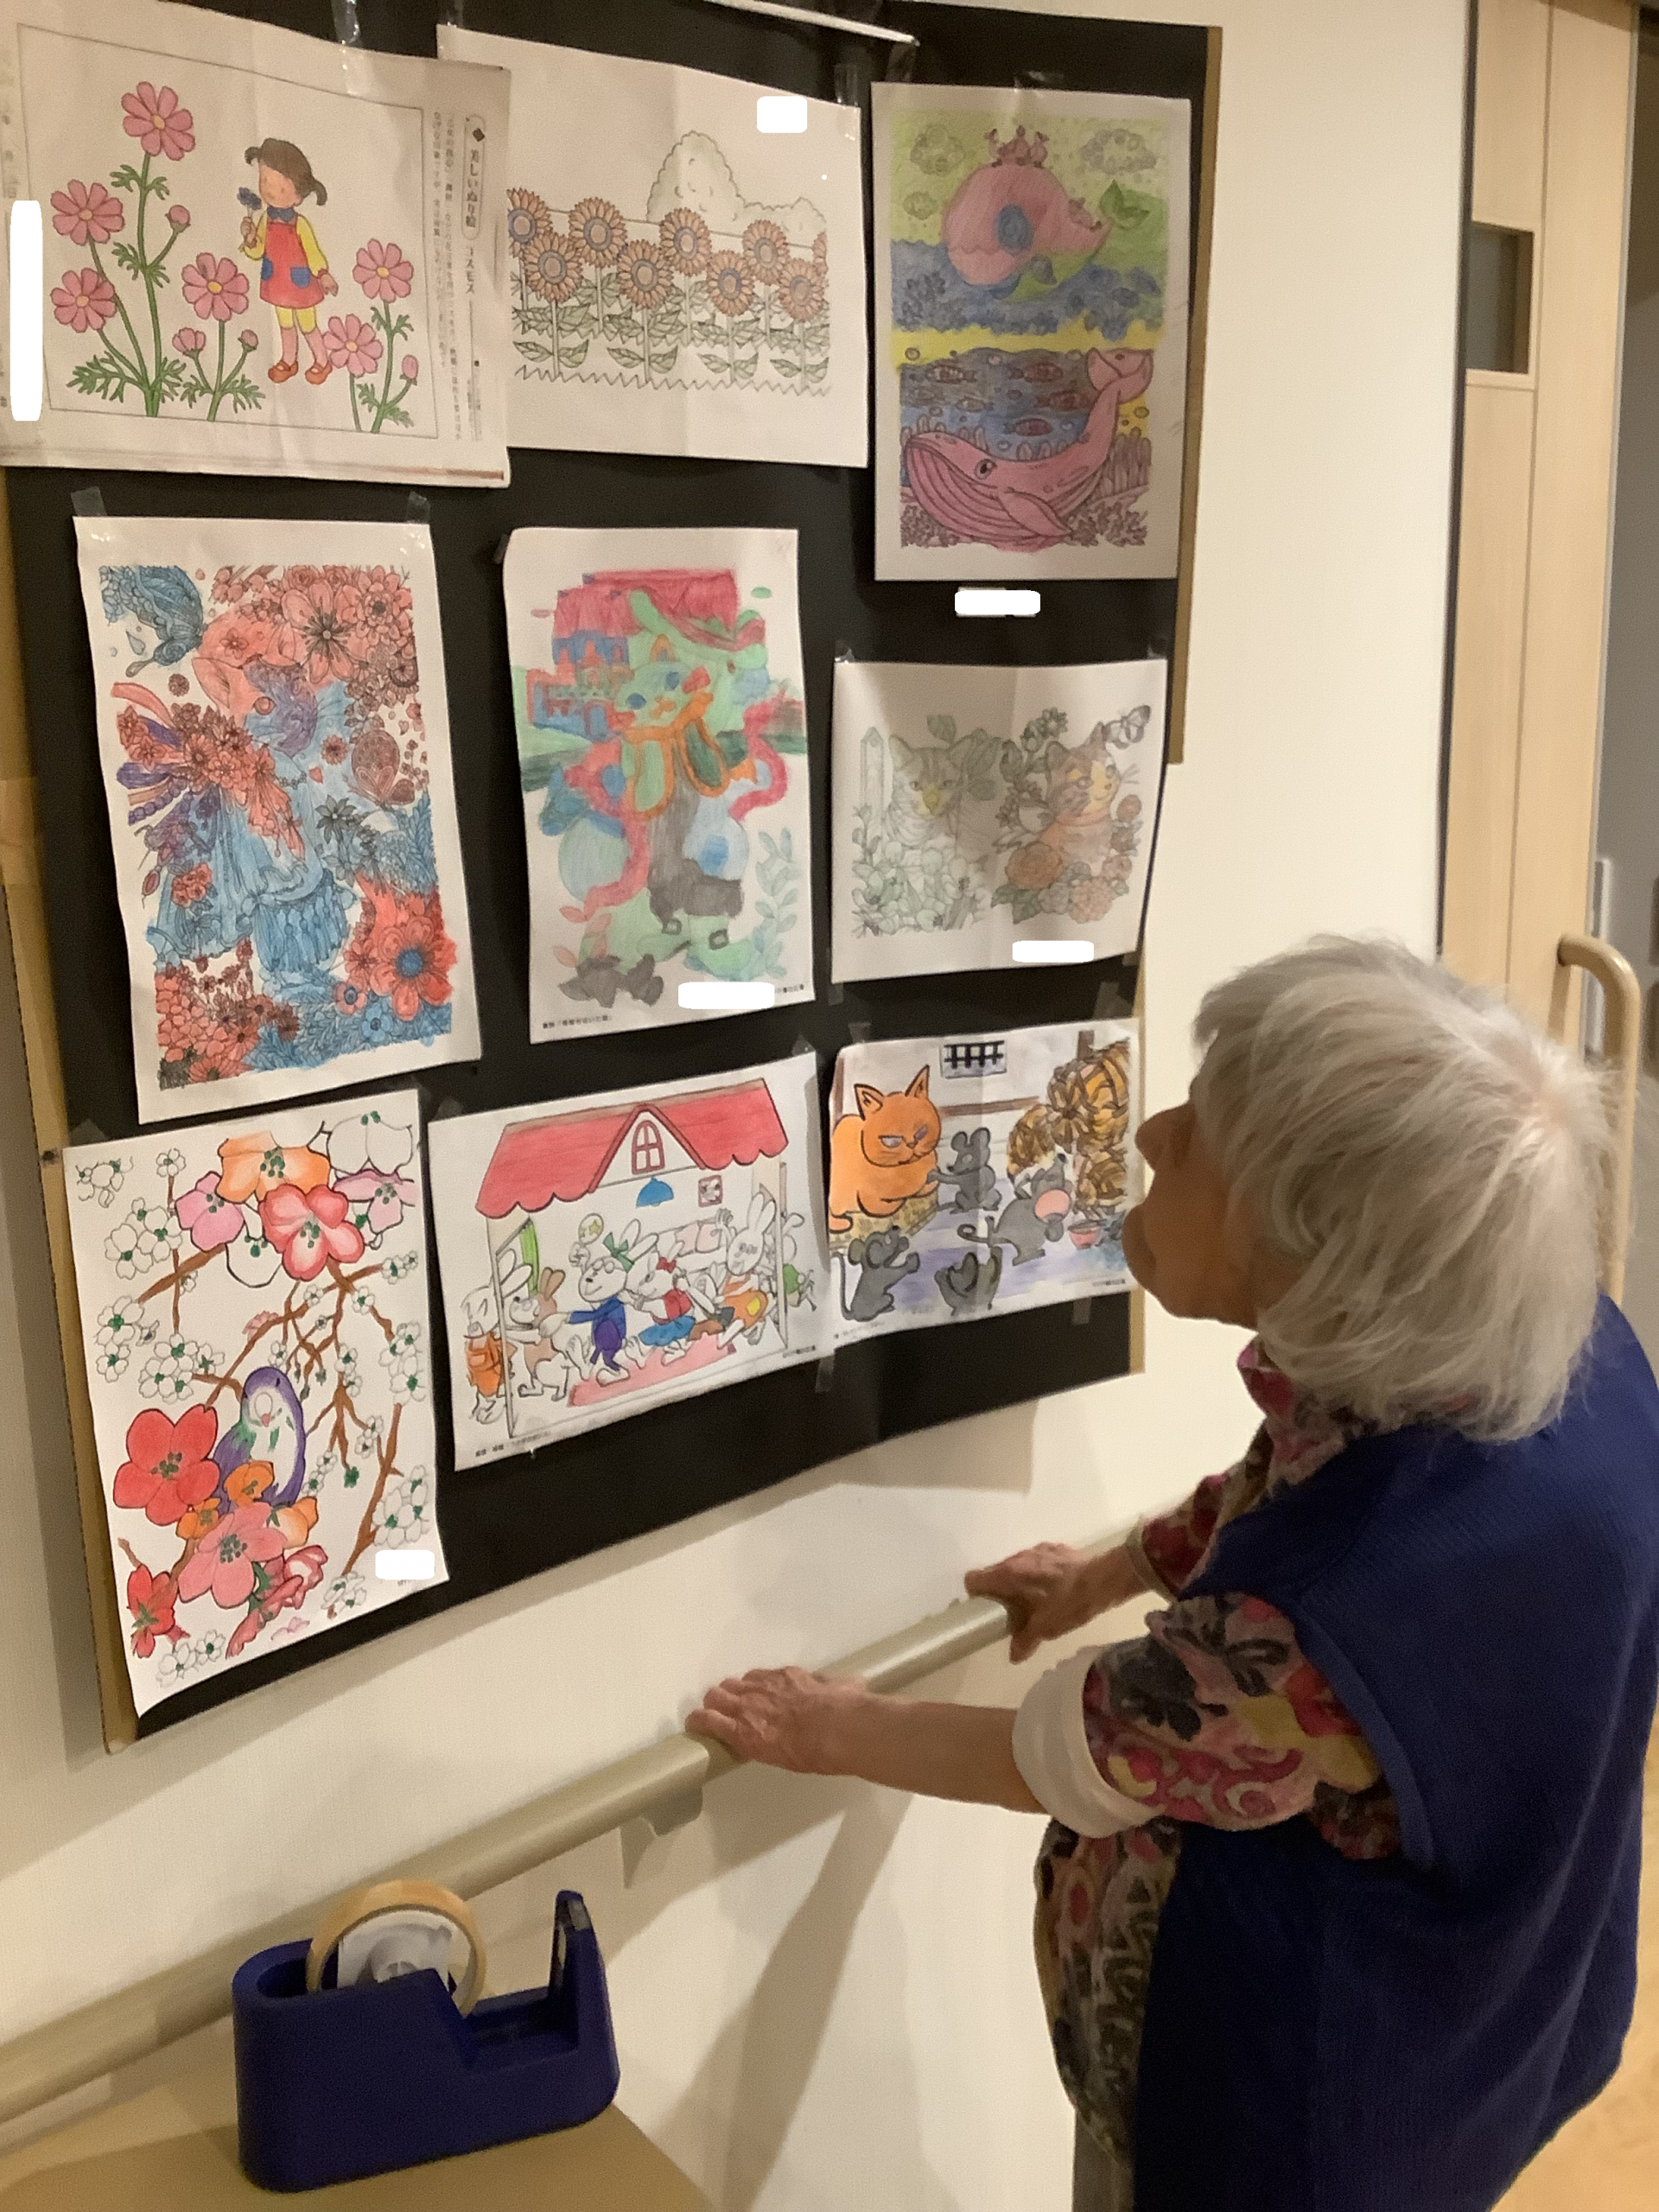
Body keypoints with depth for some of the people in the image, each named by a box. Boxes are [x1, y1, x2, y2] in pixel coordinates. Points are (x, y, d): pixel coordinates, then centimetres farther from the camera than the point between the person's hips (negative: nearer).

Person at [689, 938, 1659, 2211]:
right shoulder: (1548, 1336, -21)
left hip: (1301, 2093, -7)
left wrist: (836, 1734, -4)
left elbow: (1068, 1762, -22)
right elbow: (1288, 1501, 0)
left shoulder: (1332, 1613, -44)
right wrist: (1108, 1576, 15)